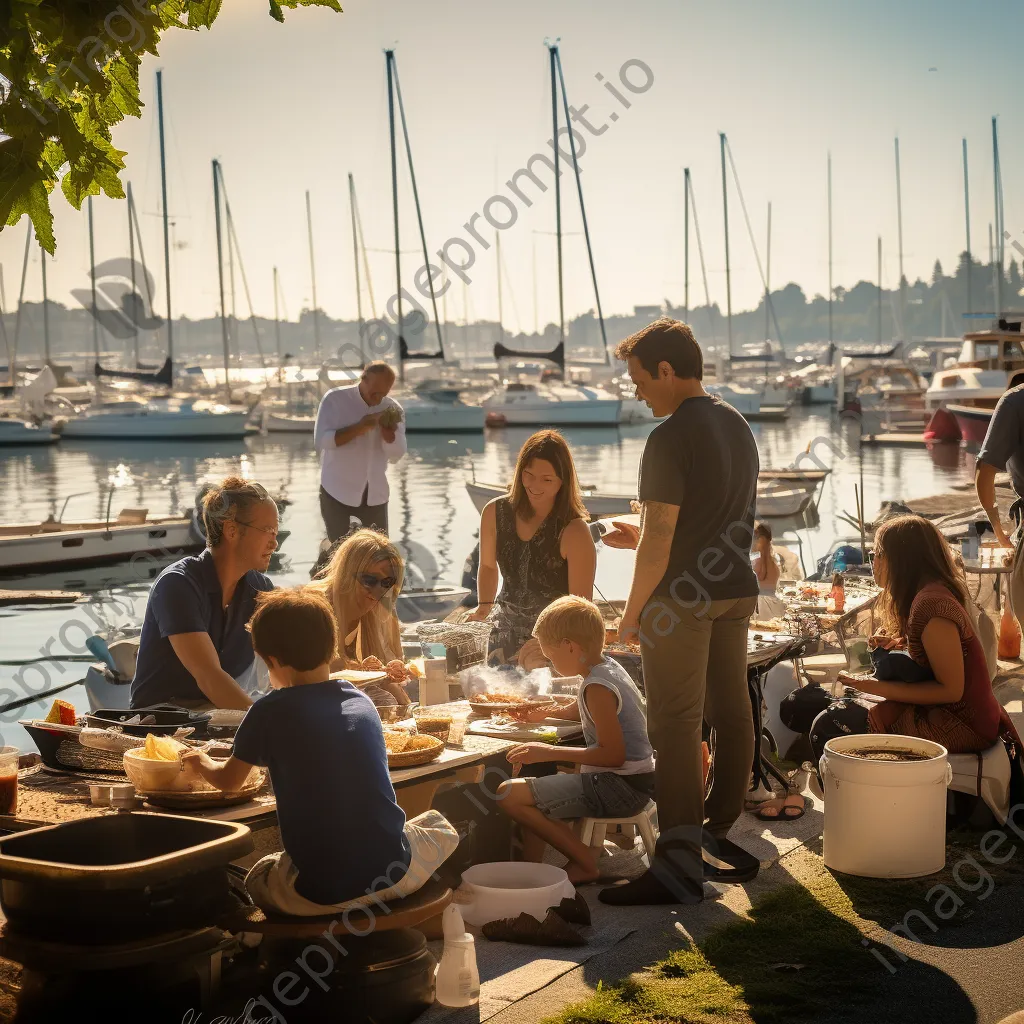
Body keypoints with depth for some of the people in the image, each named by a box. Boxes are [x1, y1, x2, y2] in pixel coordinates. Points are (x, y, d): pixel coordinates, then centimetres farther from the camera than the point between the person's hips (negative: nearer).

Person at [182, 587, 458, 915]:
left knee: (255, 876, 30)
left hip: (318, 896, -1)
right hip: (396, 877, 1)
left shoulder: (268, 712, -6)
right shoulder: (362, 701, 6)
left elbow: (228, 781, 9)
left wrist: (201, 762, 33)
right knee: (438, 825, 31)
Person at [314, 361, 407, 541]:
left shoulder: (392, 408, 0)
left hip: (375, 494, 3)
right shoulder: (335, 399, -9)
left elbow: (395, 455, -5)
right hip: (337, 492, -3)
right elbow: (320, 441, -17)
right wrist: (358, 428, -24)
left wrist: (386, 425, -22)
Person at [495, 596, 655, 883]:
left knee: (509, 794, -17)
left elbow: (613, 754, -26)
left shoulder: (597, 687, -20)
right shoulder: (608, 667, 11)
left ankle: (584, 864, -10)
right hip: (633, 783, 11)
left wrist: (551, 752, -24)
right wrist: (547, 712, 24)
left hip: (620, 788, -11)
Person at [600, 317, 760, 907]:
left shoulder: (671, 438, -16)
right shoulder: (737, 426, 12)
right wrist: (643, 539, 21)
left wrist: (633, 611, -8)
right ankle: (722, 840, 23)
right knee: (732, 715, 12)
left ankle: (680, 864, -4)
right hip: (737, 592, 9)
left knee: (676, 725, -5)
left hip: (683, 598, -9)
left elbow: (660, 537, -18)